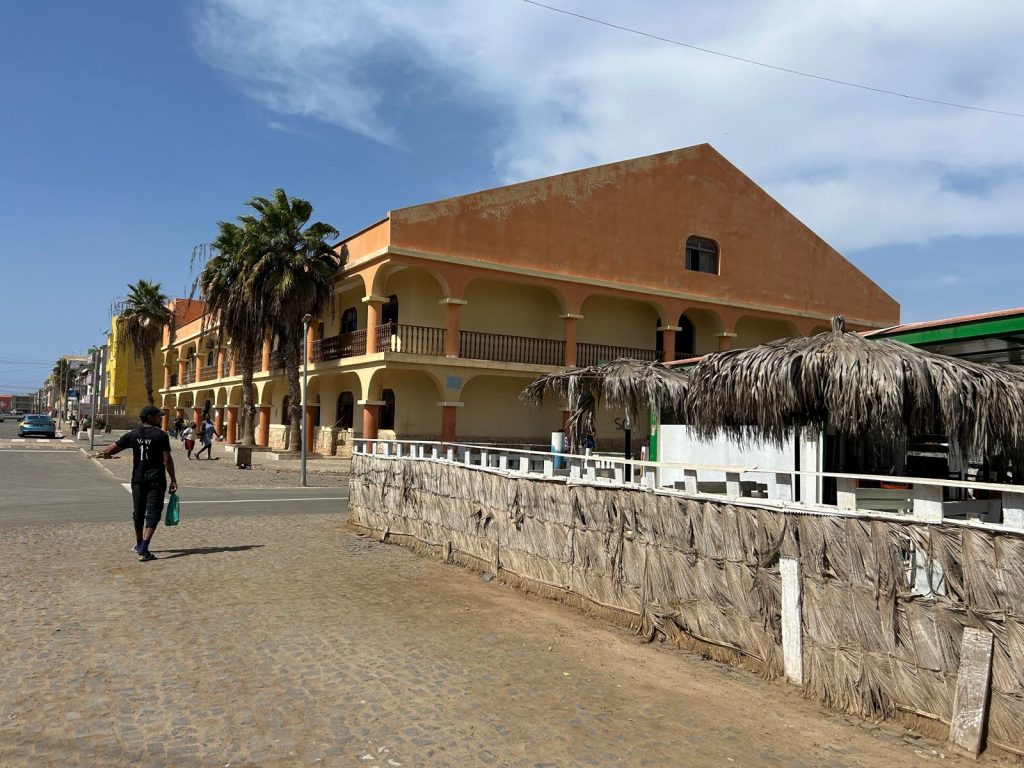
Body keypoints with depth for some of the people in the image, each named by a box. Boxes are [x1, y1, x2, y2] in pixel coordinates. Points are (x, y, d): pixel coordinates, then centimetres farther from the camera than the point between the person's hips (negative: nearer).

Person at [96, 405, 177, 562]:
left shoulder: (133, 435, 3)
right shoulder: (161, 435, -8)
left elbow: (114, 447, 8)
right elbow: (167, 459, -12)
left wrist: (104, 453, 31)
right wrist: (173, 480, -6)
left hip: (138, 480, 5)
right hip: (156, 480, -5)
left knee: (138, 512, 19)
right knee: (153, 513, -2)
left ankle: (139, 545, 35)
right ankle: (144, 550, -13)